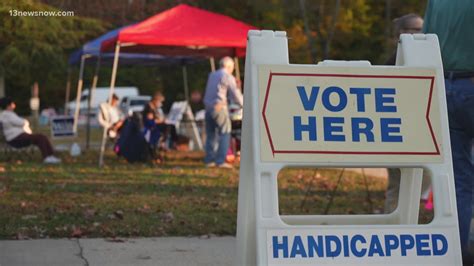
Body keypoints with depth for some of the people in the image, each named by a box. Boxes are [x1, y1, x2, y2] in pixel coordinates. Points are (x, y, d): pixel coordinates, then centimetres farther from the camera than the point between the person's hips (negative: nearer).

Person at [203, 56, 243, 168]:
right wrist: (243, 104, 16)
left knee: (210, 135, 12)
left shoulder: (212, 75, 15)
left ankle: (209, 160, 10)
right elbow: (235, 95, -2)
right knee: (224, 134, -2)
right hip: (219, 108, -6)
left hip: (208, 107, 7)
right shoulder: (228, 77, -4)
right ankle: (220, 161, -9)